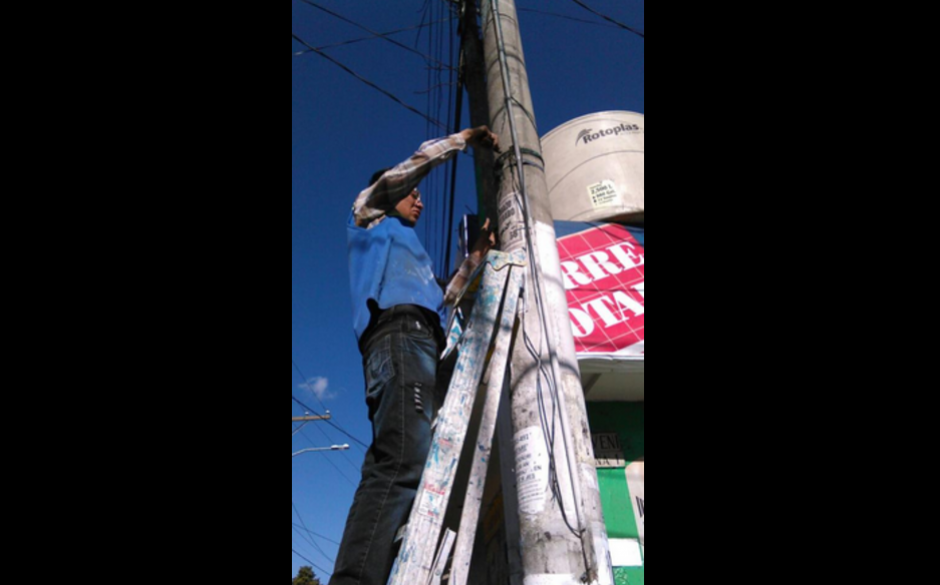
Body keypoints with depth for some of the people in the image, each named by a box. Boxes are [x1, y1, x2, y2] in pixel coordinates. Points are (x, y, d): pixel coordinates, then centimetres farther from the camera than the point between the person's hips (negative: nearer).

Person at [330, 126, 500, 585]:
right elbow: (418, 162, 14)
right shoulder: (369, 216, 23)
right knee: (403, 461, -29)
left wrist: (476, 255, 45)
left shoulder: (404, 247, 42)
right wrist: (468, 137, 26)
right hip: (399, 335, -9)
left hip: (419, 344, 9)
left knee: (402, 466, -7)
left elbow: (441, 298, 45)